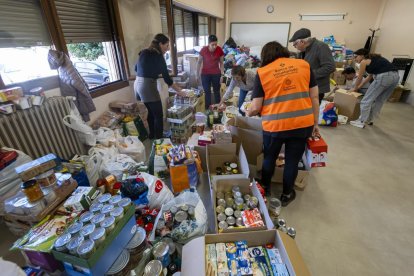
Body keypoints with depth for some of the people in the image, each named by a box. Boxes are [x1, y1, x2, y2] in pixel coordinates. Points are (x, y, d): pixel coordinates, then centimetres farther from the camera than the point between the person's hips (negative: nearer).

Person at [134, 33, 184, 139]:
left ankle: (152, 136, 34)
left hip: (138, 84, 9)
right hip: (148, 86, -9)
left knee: (151, 112, 21)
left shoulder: (144, 52, 13)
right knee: (158, 115, 2)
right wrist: (179, 91, -3)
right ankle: (158, 139, 10)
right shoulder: (158, 56, -10)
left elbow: (136, 69, 25)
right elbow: (167, 78, -10)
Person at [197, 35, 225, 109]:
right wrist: (197, 75, -2)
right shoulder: (203, 50, -15)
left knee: (217, 91, 11)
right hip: (205, 74, -1)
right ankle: (207, 109, 15)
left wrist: (222, 75, -7)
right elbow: (199, 62, -4)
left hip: (216, 74, 1)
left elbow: (221, 63, -3)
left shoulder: (219, 50, -12)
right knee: (207, 92, 3)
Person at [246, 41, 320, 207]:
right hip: (303, 123, 2)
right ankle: (287, 194, 36)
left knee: (269, 158, 21)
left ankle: (265, 188, 42)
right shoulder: (304, 65, 6)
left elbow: (256, 108, -4)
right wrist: (315, 123, 14)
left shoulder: (262, 72, -1)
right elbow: (314, 97, 6)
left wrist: (248, 113, 18)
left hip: (274, 125, -2)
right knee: (293, 160, 17)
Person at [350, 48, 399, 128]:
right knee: (379, 101, 20)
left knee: (367, 100, 2)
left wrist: (355, 88, 26)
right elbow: (370, 76, 33)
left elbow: (359, 78, 11)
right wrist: (359, 87, 37)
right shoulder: (373, 59, 29)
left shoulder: (364, 61, 5)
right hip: (395, 76, 9)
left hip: (383, 77, -9)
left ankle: (361, 122, 6)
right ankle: (369, 120, 30)